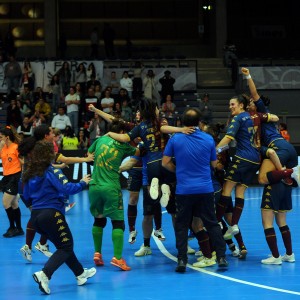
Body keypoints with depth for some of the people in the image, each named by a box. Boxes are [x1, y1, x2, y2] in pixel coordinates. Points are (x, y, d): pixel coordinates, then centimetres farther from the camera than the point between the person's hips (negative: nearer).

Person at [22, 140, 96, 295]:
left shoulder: (30, 173, 10)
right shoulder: (52, 171, -10)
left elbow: (26, 196, 17)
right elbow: (67, 188, -19)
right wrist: (82, 183, -4)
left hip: (35, 216, 8)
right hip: (51, 214, -8)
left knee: (64, 245, 21)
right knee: (66, 247, 1)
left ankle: (81, 274, 32)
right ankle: (44, 274, -19)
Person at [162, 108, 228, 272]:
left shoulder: (175, 139, -4)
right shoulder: (208, 139, 0)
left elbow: (165, 162, 1)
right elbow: (214, 163, 10)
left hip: (184, 189, -1)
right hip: (205, 189, 1)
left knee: (181, 225, 8)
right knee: (212, 224, 10)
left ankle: (182, 260, 2)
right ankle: (221, 257, 7)